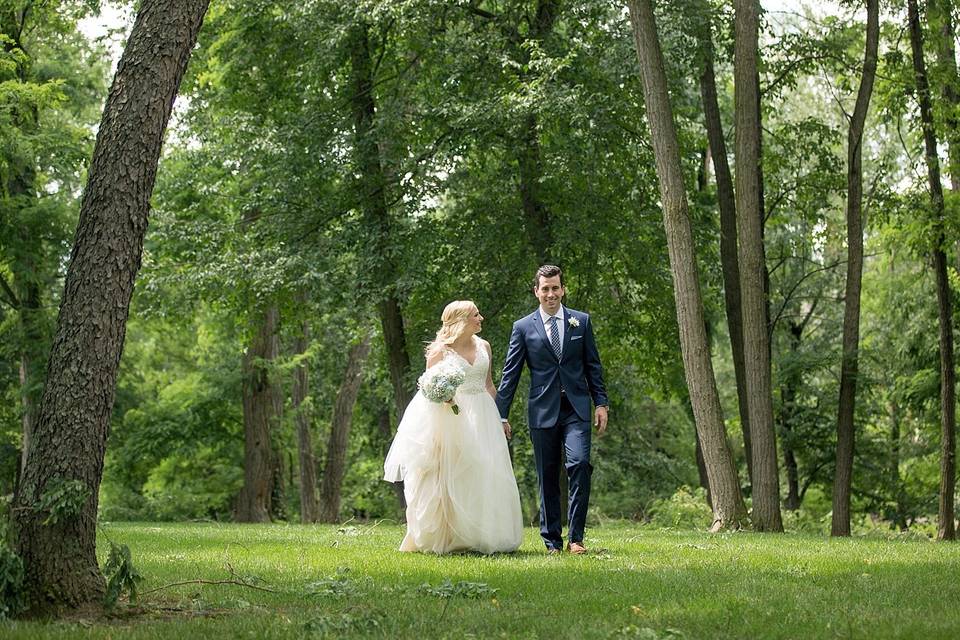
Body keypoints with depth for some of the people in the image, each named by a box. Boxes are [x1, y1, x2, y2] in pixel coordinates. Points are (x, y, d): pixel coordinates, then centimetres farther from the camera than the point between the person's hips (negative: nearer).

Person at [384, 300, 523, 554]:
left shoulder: (483, 347, 11)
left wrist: (501, 419, 16)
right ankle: (446, 538, 3)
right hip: (450, 417, -5)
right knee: (452, 477, -4)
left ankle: (481, 538, 9)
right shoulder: (440, 350, -3)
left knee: (484, 475, 1)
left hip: (482, 418, 5)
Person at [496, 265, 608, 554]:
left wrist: (601, 403, 3)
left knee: (580, 465, -16)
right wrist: (501, 415, 1)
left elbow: (593, 365, 11)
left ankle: (575, 537, -10)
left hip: (576, 409, 0)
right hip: (542, 411, 0)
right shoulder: (523, 327, 5)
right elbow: (510, 374, 5)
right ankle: (552, 540, 13)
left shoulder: (581, 321, 8)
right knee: (547, 477, 4)